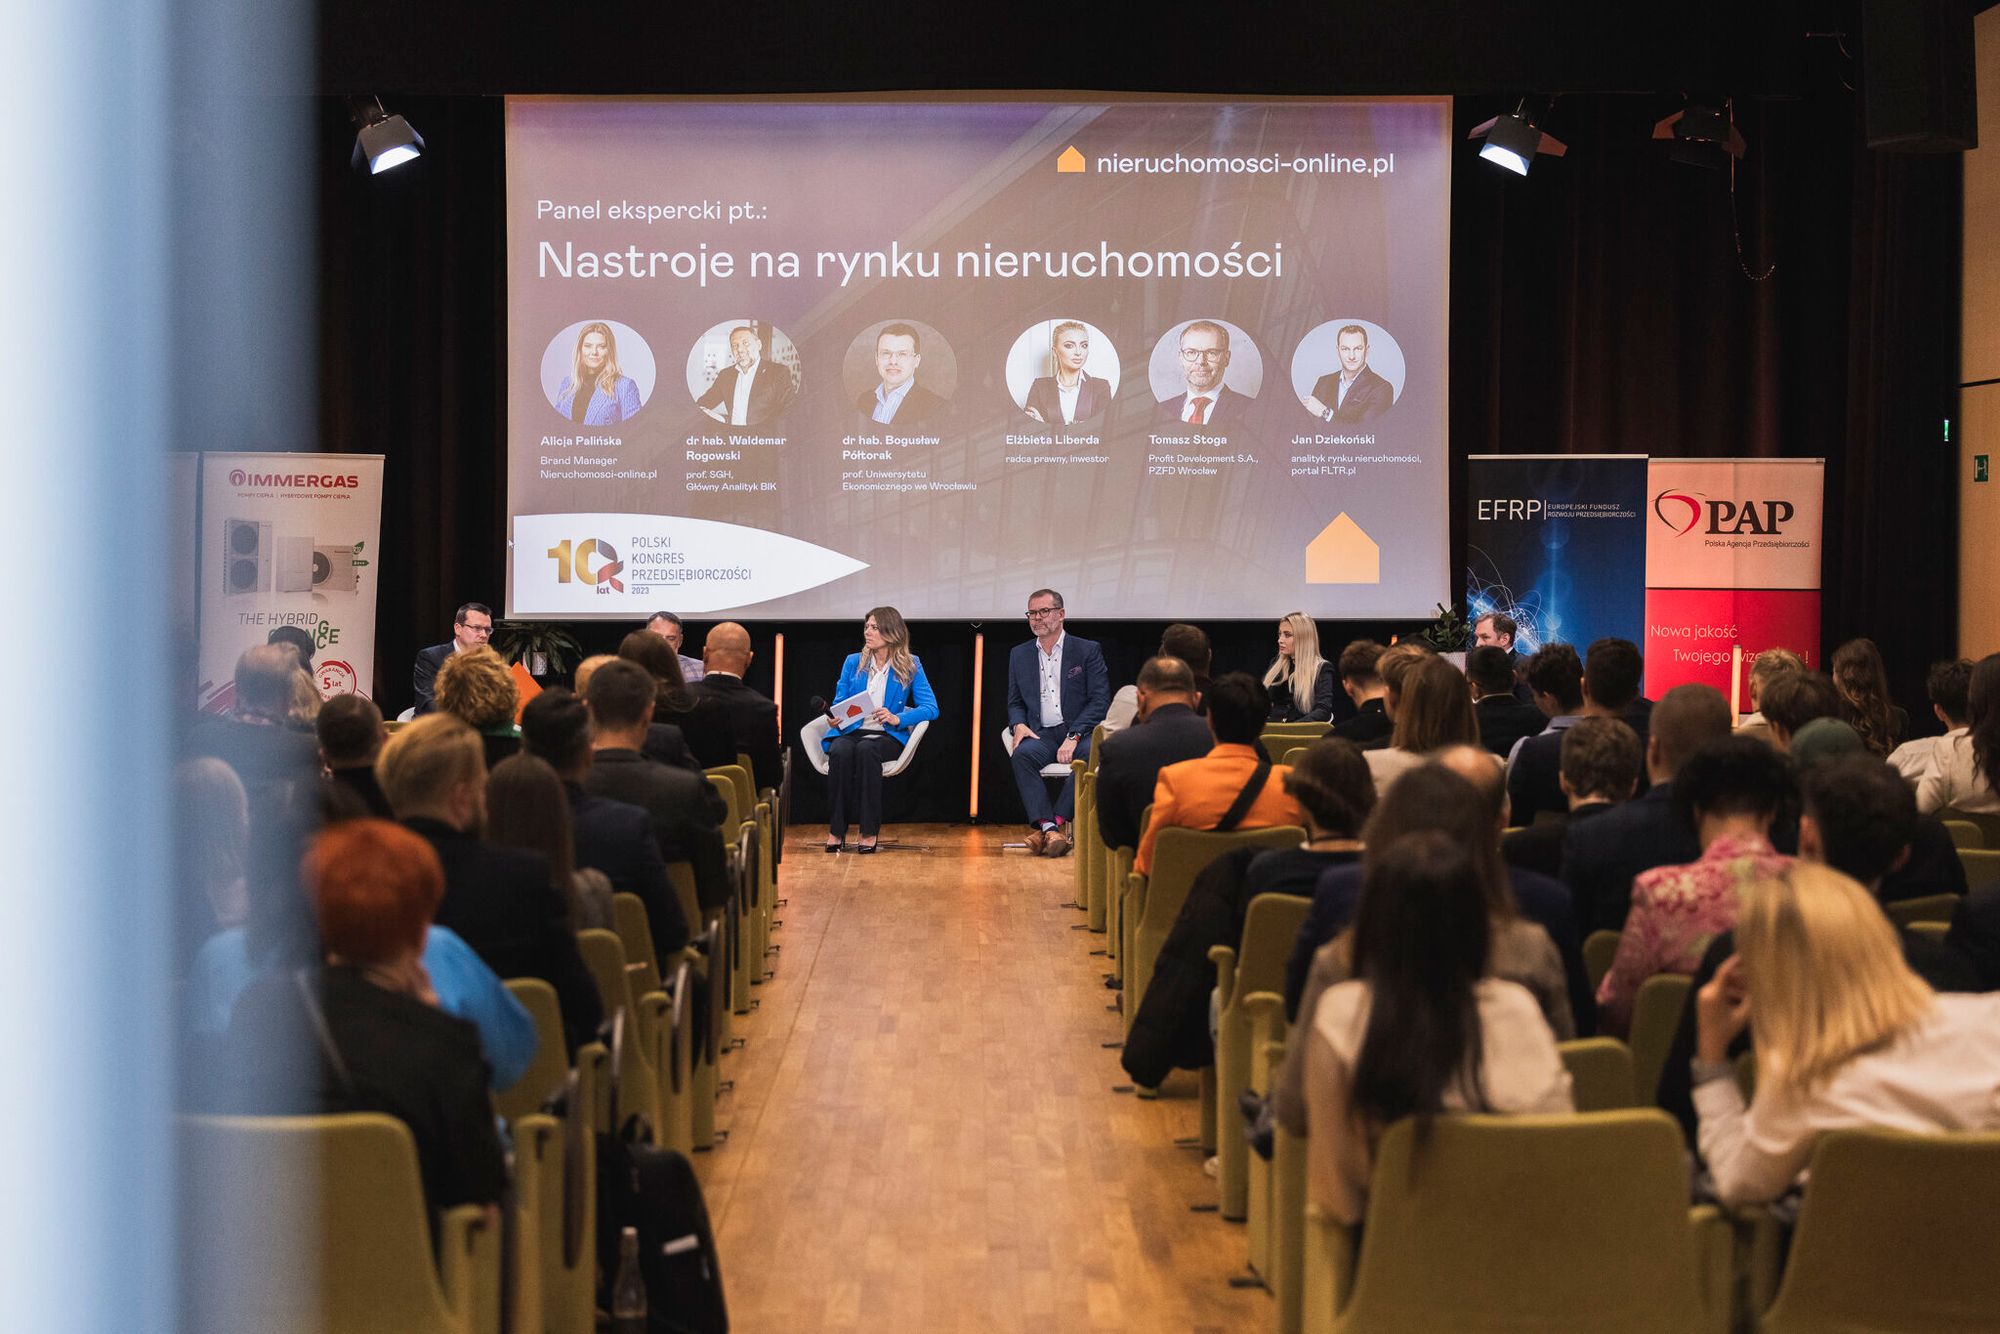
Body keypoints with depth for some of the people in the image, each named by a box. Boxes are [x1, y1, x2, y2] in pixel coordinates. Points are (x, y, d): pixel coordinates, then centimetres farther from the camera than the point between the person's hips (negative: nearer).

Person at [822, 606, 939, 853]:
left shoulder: (910, 666, 6)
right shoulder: (853, 662, 15)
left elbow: (930, 708, -3)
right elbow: (839, 703, 12)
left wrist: (897, 719, -18)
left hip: (887, 735, -2)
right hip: (850, 731, 2)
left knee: (866, 749, -38)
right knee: (840, 751, -34)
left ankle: (869, 831, -35)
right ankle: (836, 830, -32)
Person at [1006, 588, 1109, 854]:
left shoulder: (1088, 650, 5)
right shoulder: (1019, 655, 17)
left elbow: (1100, 700, -2)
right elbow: (1014, 702, 21)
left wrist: (1074, 736, -15)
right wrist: (1019, 725, -4)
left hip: (1080, 732, -2)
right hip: (1041, 734, 2)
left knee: (1091, 753, -36)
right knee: (1022, 754, -32)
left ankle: (1057, 821, -34)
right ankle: (1046, 824, -38)